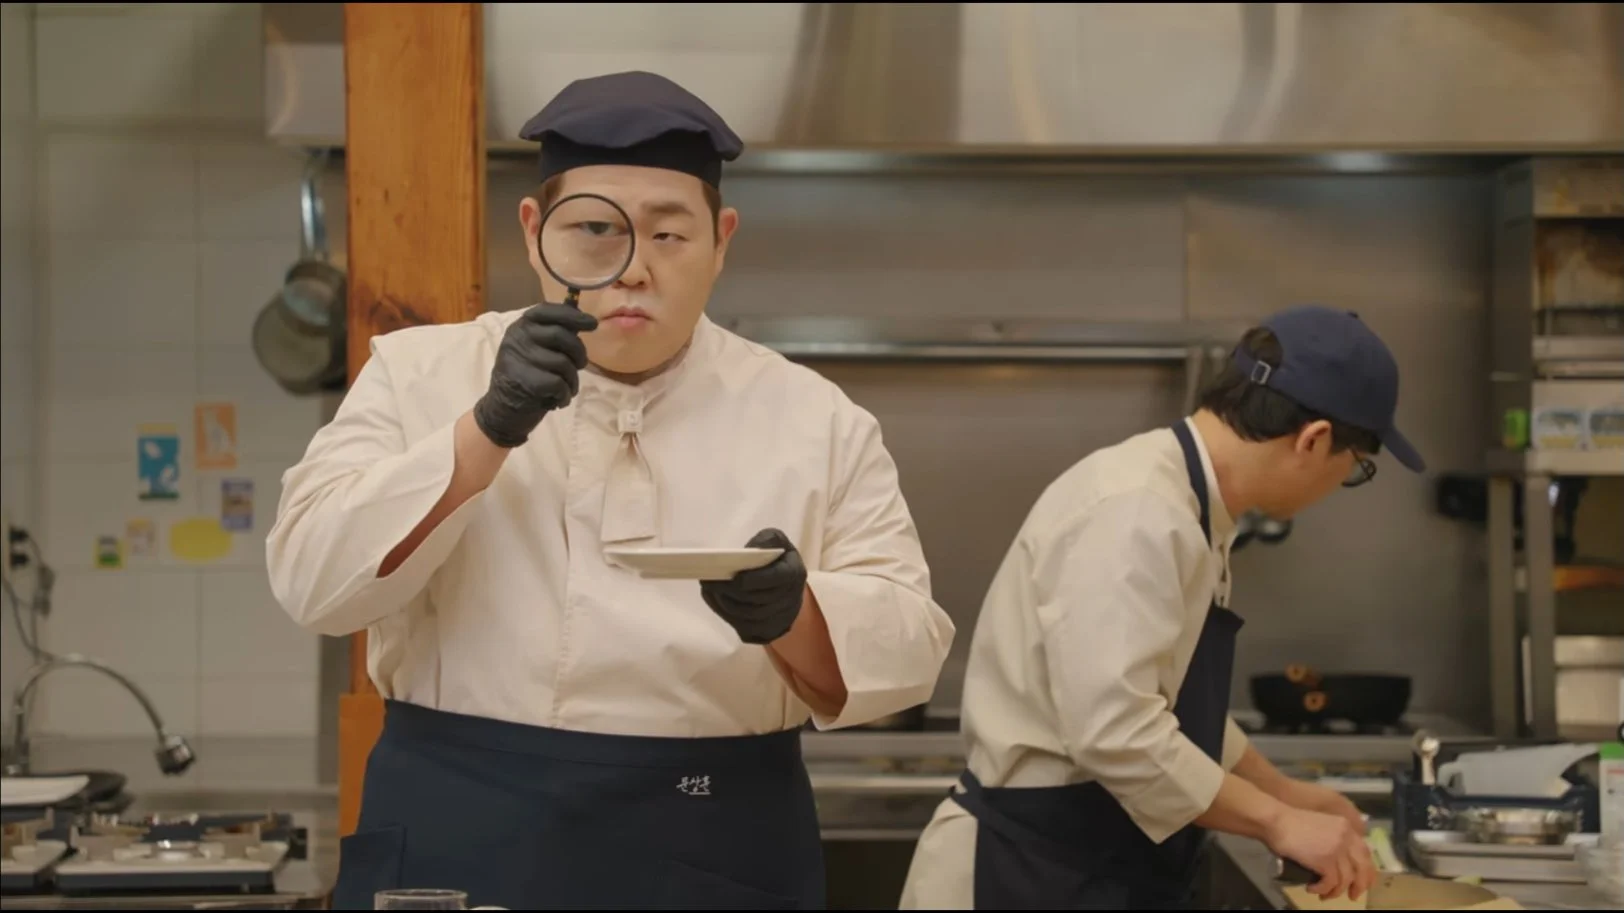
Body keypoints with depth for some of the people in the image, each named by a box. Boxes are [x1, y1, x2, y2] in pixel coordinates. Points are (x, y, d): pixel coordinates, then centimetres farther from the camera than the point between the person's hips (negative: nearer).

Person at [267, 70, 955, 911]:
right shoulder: (424, 377, 3)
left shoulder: (812, 420, 3)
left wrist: (794, 614, -21)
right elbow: (315, 579, -9)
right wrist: (489, 429, -19)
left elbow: (902, 651, -1)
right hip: (462, 843, 0)